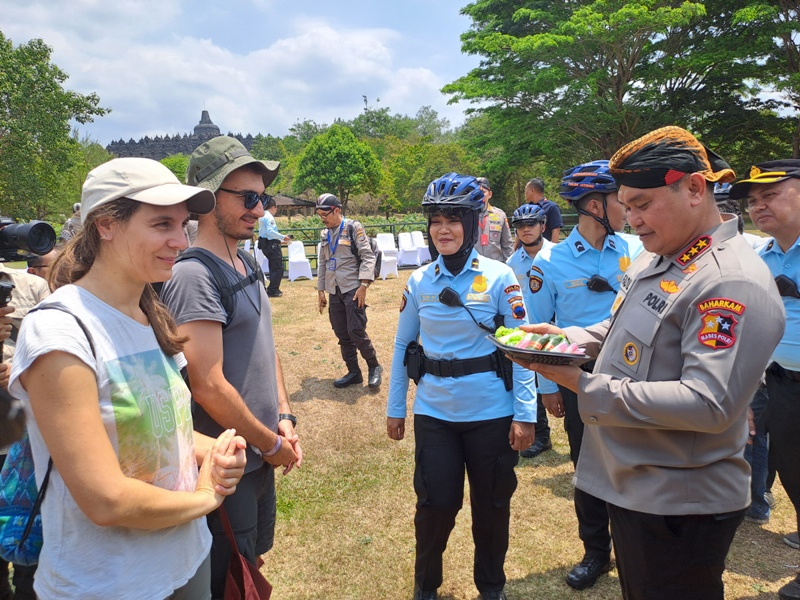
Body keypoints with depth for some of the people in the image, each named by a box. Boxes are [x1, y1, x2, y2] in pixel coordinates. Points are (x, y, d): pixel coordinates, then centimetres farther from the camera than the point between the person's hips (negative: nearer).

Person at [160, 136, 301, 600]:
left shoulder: (246, 269, 7)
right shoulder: (194, 275, -21)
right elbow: (208, 387, -25)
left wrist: (284, 418, 4)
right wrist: (272, 443, -14)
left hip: (261, 457, 8)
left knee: (255, 559, 25)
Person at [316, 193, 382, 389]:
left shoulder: (354, 228, -6)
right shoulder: (325, 234, 13)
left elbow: (368, 257, -11)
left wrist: (363, 285, -18)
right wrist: (320, 290, 15)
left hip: (353, 290, -6)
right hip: (334, 292, 7)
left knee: (356, 331, -9)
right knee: (342, 334, 8)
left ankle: (374, 366, 11)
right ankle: (353, 372, 20)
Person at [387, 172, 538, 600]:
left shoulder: (499, 277, -7)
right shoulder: (419, 281, 0)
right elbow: (403, 346, 7)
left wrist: (525, 414, -10)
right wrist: (394, 408, 7)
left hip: (491, 413, -1)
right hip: (433, 412, 2)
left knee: (491, 504, 13)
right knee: (436, 502, 7)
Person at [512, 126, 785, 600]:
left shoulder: (734, 282, -23)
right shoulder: (655, 259, 6)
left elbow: (709, 405, -30)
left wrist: (586, 387, -29)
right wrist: (565, 339, 0)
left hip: (680, 505, -8)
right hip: (629, 484, 9)